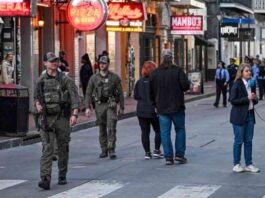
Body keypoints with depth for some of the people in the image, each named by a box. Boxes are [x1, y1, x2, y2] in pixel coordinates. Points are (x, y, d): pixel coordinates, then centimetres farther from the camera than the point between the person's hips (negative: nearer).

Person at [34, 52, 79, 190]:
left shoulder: (65, 80, -1)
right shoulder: (41, 80, 7)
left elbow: (74, 97, -7)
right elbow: (36, 97, 20)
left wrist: (74, 114, -20)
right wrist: (38, 105, -3)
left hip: (62, 118, 0)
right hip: (47, 118, 0)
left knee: (63, 148, 10)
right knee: (47, 149, -11)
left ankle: (62, 176, 26)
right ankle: (45, 180, -19)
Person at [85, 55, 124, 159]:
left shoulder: (114, 77, 3)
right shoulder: (94, 78, 6)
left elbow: (120, 92, 6)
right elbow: (88, 93, 7)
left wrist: (121, 107, 4)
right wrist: (88, 107, -2)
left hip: (111, 105, -2)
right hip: (99, 105, 2)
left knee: (111, 127, -13)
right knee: (102, 129, 7)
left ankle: (111, 150, -10)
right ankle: (104, 150, 16)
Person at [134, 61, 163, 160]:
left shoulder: (139, 82, 0)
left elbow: (135, 96, 4)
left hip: (141, 111, 3)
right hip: (153, 110, -3)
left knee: (145, 132, 6)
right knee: (158, 131, 13)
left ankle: (147, 152, 6)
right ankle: (157, 150, 8)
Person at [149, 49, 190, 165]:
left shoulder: (155, 73, 2)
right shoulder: (177, 70, -9)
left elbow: (151, 91, 6)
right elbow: (186, 85, -14)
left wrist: (155, 103, 17)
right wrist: (179, 88, 8)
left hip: (162, 108, 2)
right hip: (177, 107, -2)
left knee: (165, 133, 5)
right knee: (180, 130, 12)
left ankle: (168, 157, 2)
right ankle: (179, 154, 8)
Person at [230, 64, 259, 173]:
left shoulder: (252, 84, 9)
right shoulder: (237, 84, -10)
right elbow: (233, 100, -16)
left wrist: (255, 99, -4)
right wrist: (247, 98, -21)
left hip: (250, 115, 6)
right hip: (239, 116, -6)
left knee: (248, 141, 8)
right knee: (239, 141, 1)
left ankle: (249, 164, 15)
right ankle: (236, 164, 11)